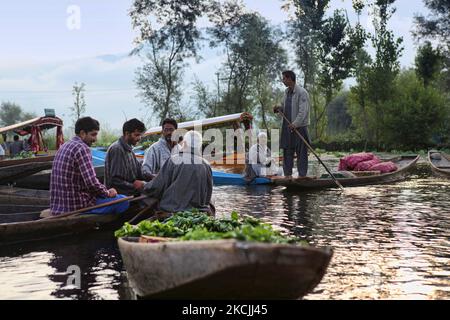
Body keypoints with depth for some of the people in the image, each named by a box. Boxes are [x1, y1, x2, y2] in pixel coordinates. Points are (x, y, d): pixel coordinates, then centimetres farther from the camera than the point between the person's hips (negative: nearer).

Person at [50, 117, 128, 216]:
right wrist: (107, 193, -4)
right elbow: (92, 183, -23)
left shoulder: (64, 146, 14)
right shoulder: (82, 148, -15)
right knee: (123, 201, -5)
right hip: (77, 207, -10)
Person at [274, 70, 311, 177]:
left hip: (299, 127, -8)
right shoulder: (287, 92, 13)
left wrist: (295, 124, -28)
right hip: (287, 126, 8)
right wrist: (279, 108, 2)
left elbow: (303, 111, -19)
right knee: (287, 151, 10)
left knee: (301, 152, -2)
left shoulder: (302, 92, -12)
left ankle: (302, 175, 5)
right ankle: (287, 174, 18)